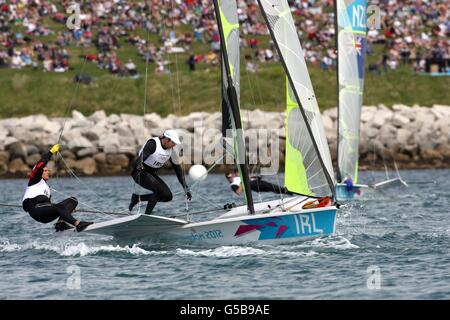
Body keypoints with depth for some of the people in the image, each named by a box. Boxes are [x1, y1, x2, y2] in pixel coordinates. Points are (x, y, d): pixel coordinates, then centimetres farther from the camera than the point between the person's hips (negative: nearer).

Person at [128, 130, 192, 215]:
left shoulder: (171, 150, -1)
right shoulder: (153, 143, -22)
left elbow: (178, 169, 5)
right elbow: (142, 157, -33)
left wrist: (185, 188, 1)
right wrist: (139, 166, -57)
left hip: (152, 174, 8)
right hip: (140, 172, -8)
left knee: (168, 196, -6)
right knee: (159, 189, -29)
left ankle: (137, 198, 6)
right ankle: (146, 215, -20)